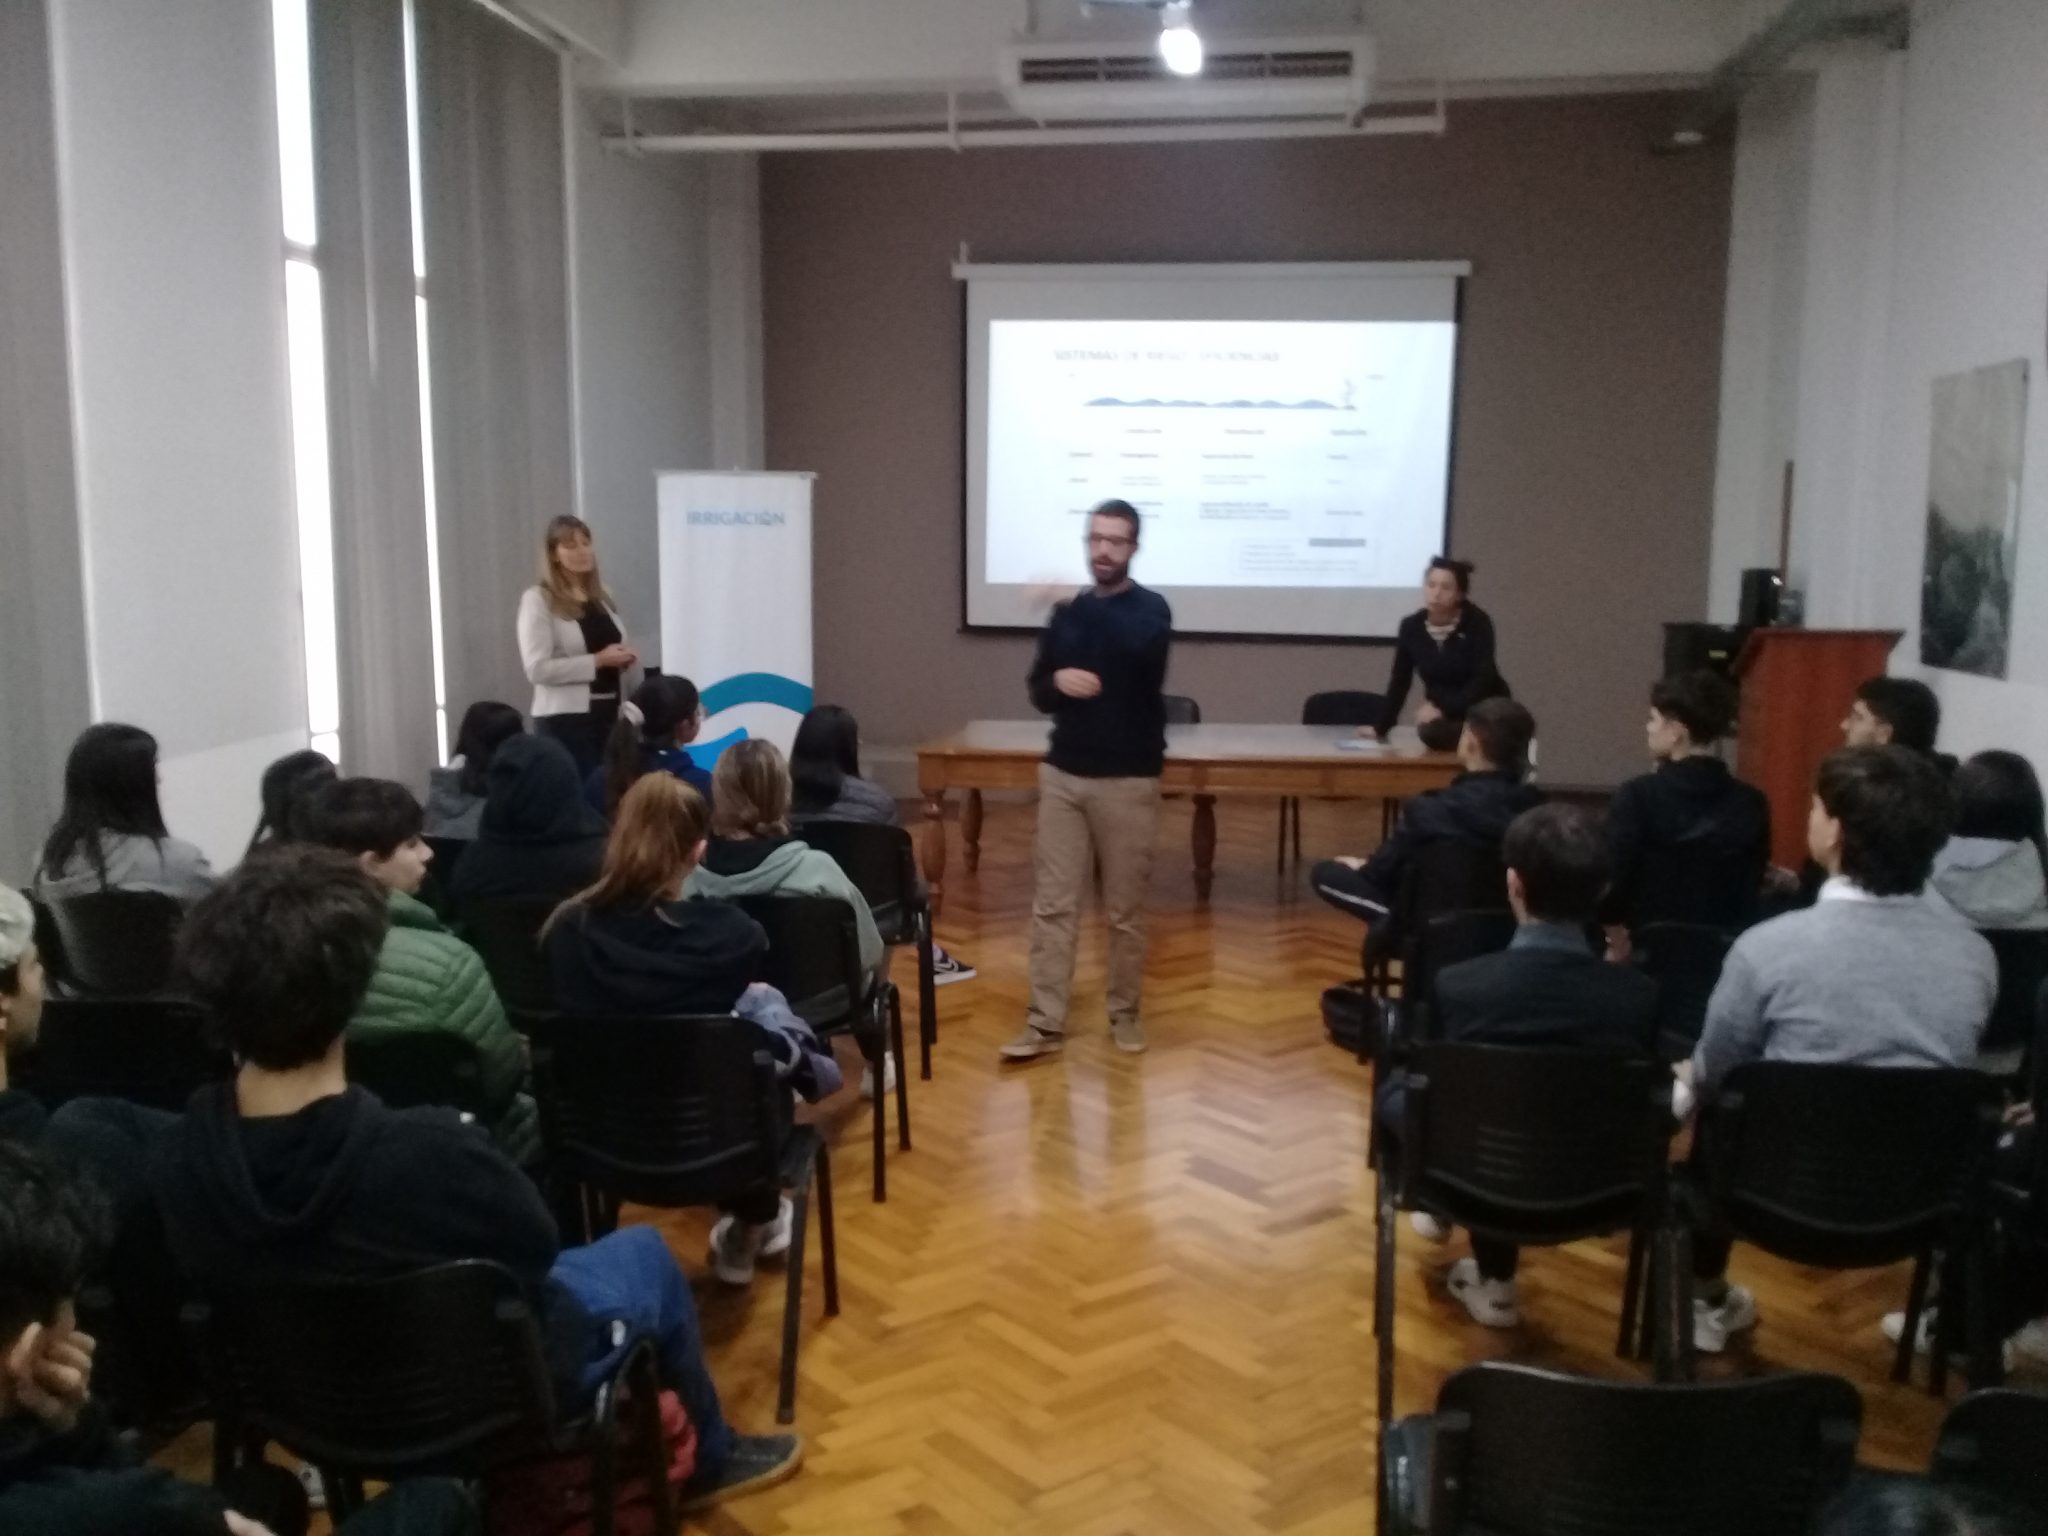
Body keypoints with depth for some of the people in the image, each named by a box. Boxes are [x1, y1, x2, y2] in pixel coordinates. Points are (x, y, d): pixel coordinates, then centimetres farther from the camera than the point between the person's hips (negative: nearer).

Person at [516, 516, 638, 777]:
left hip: (610, 712, 6)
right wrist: (597, 661, -18)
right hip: (565, 718, -6)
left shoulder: (603, 594, 15)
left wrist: (624, 658, 5)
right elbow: (537, 669, -16)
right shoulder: (538, 599, -6)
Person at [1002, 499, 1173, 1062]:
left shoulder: (1150, 608, -4)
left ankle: (1125, 1012, 22)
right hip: (1063, 773, 3)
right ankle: (1046, 1023, 5)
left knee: (1125, 909, 5)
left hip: (1128, 780, -3)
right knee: (1052, 903, 1)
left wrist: (1079, 603, -34)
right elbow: (1037, 693, 11)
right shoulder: (1065, 612, 8)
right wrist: (1059, 681, -12)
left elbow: (1142, 648, -29)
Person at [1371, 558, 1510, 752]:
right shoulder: (1411, 626, -6)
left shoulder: (1477, 623, -16)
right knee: (1430, 732, -29)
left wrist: (1443, 710, -31)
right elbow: (1400, 682, 1)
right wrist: (1380, 727, -4)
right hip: (1439, 716, 4)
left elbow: (1483, 679, -23)